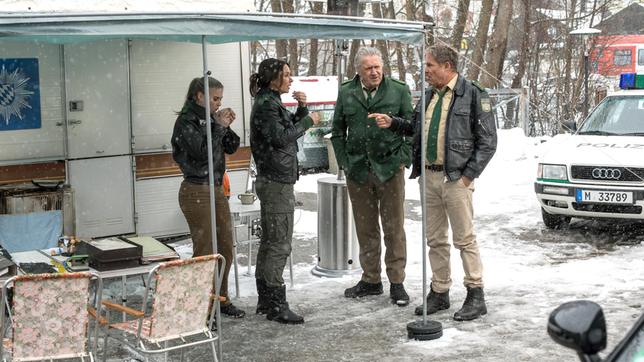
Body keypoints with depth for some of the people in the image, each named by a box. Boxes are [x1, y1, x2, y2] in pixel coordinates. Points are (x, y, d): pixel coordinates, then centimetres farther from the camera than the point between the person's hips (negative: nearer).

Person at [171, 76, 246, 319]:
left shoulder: (211, 118, 11)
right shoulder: (186, 121, -11)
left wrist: (227, 126, -2)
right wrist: (218, 126, -16)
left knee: (226, 249, 13)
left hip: (217, 189, 8)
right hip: (197, 192, -8)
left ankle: (221, 300, 26)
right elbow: (202, 152, -21)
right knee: (204, 252, -4)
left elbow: (231, 148, 13)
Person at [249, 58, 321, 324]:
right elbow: (281, 138, -21)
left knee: (269, 242, 14)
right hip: (277, 182, -11)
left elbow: (291, 127, 21)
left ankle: (265, 301, 21)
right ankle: (276, 305, -2)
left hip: (271, 181, 11)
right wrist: (308, 120, -12)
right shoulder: (266, 104, -14)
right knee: (279, 245, -7)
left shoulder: (271, 102, 16)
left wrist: (302, 108, 5)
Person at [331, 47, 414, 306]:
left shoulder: (399, 91, 0)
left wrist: (404, 159, -6)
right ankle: (370, 280, 22)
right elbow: (337, 131, 14)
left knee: (394, 228, 2)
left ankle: (396, 283, 10)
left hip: (390, 168, -2)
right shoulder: (346, 93, 6)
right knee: (365, 228, 10)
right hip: (357, 171, 2)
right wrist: (344, 162, 6)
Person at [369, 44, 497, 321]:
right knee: (435, 239, 12)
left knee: (465, 238, -3)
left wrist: (469, 175, -12)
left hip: (456, 177, -7)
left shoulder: (472, 95, -7)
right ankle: (439, 292, 22)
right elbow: (416, 128, 26)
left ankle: (476, 296, 5)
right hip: (428, 176, 7)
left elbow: (487, 141, -8)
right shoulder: (428, 96, 15)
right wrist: (392, 123, 11)